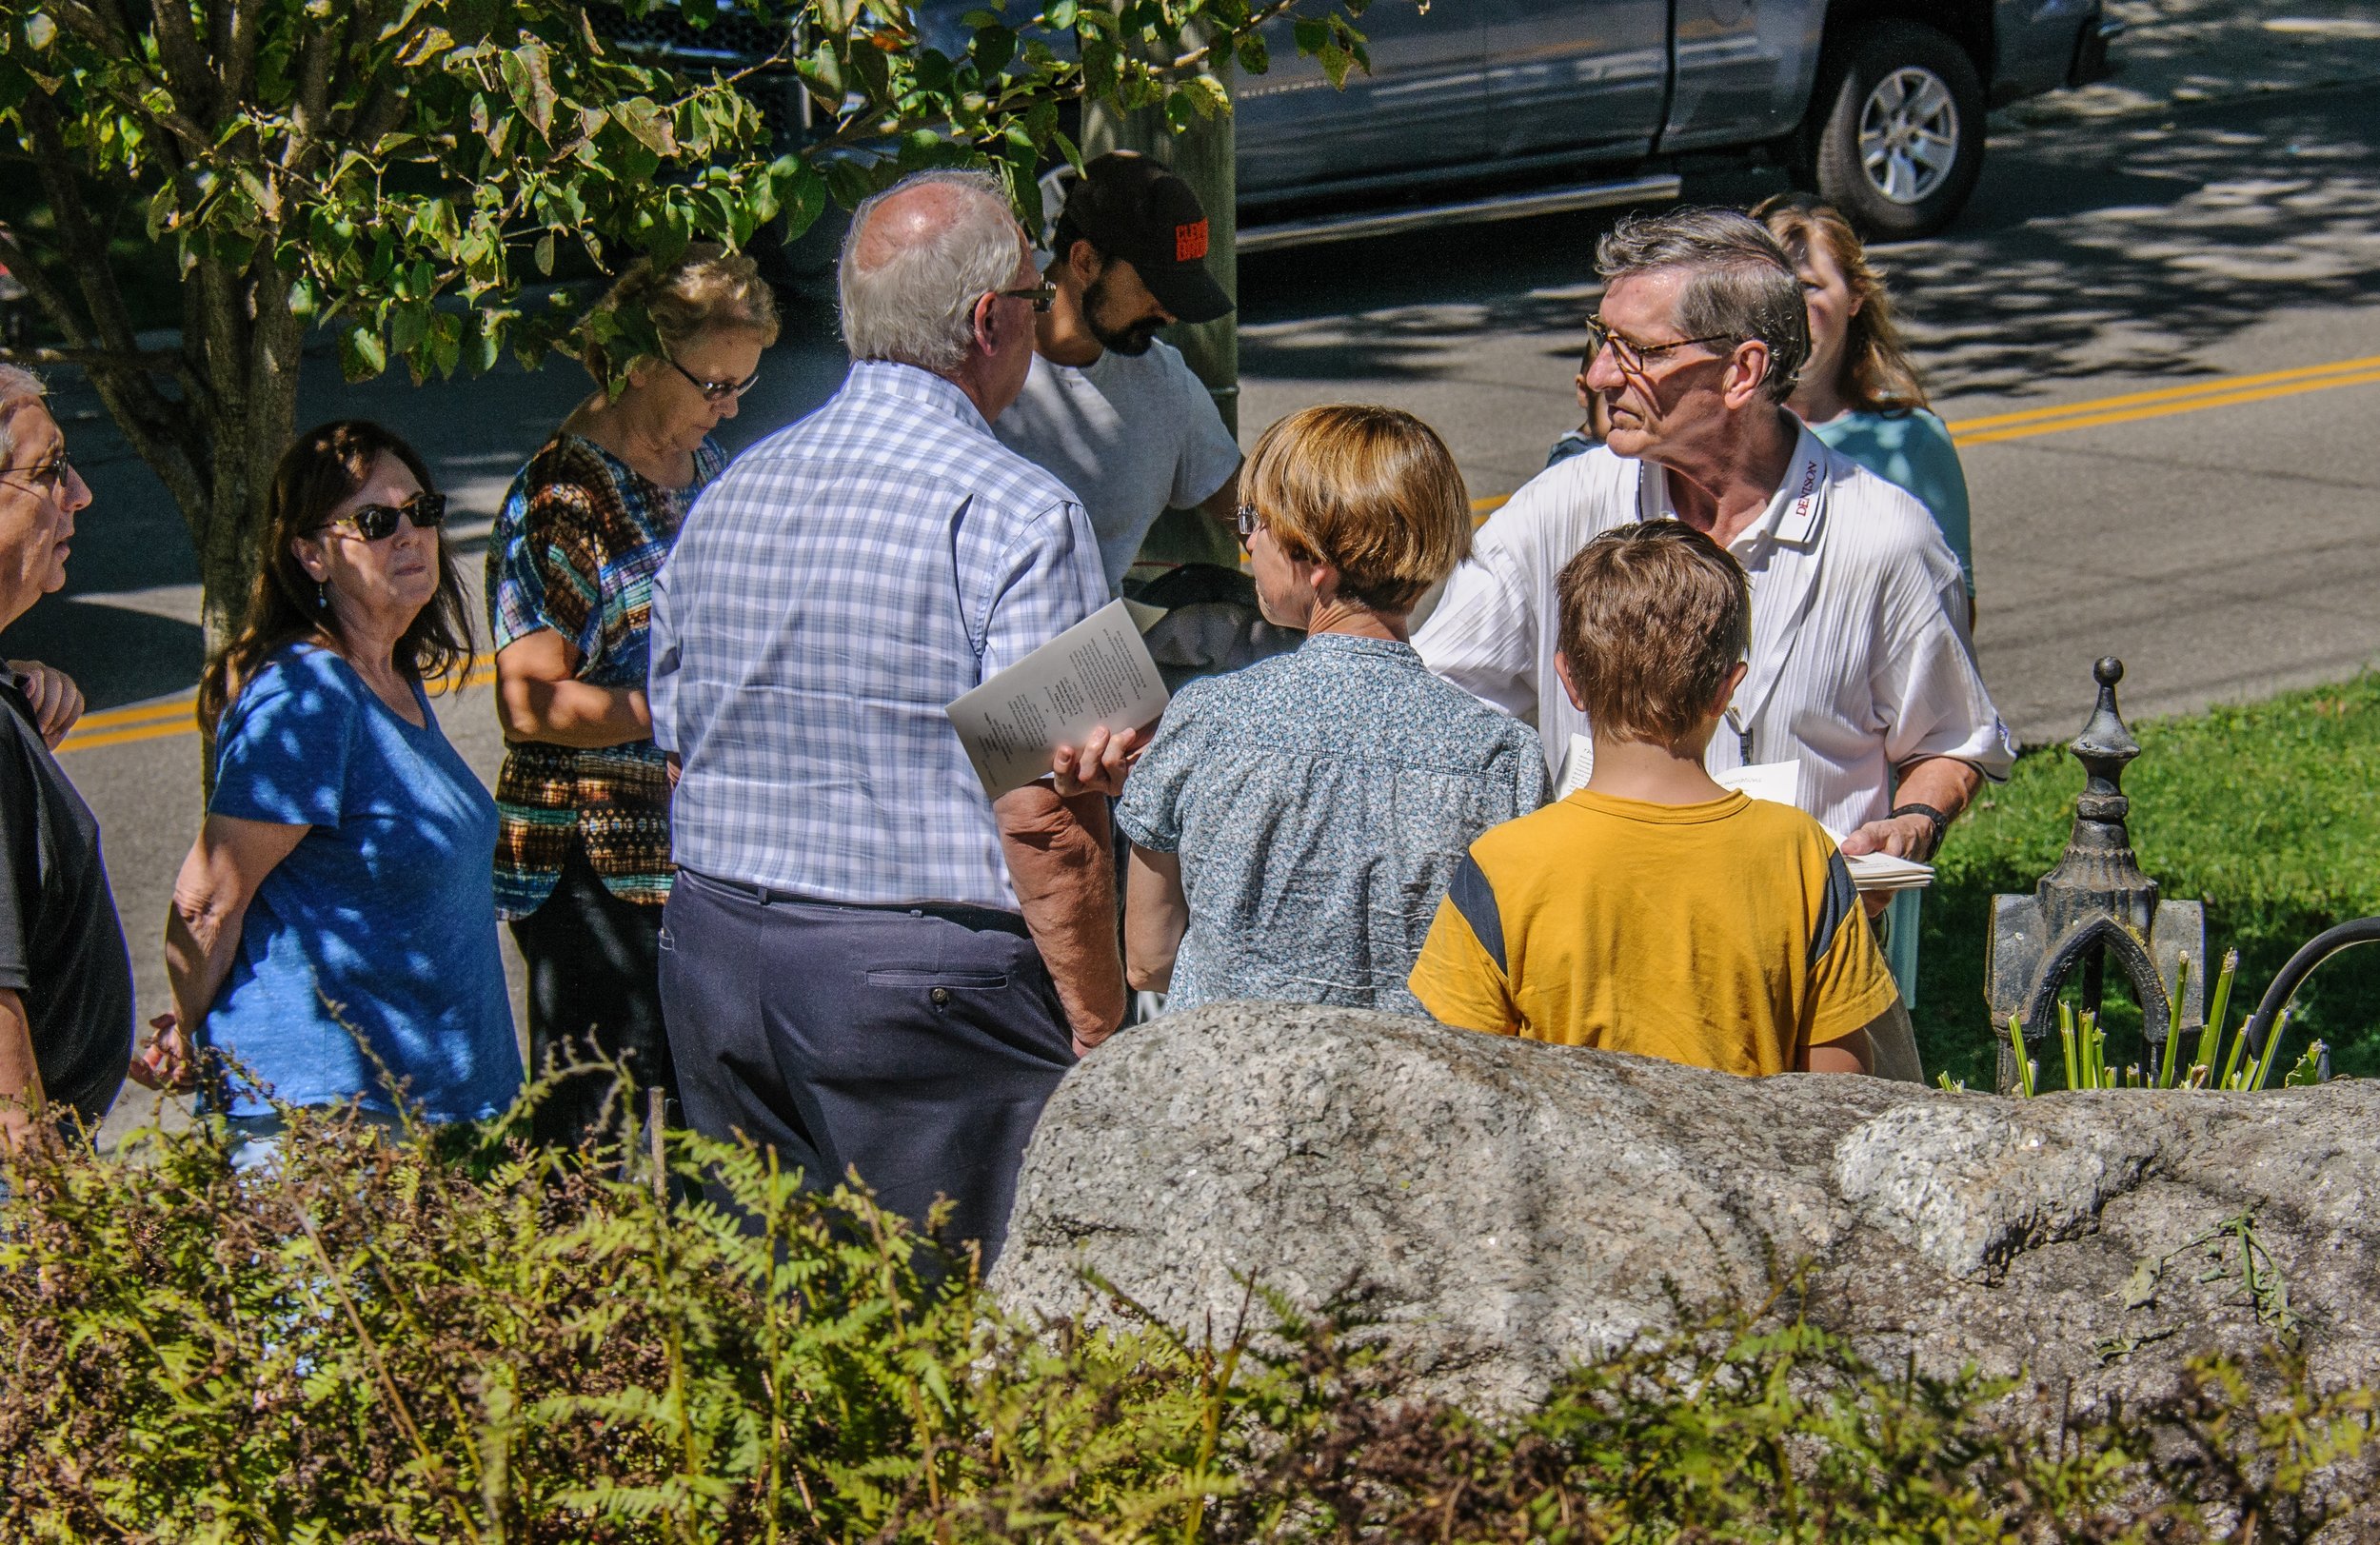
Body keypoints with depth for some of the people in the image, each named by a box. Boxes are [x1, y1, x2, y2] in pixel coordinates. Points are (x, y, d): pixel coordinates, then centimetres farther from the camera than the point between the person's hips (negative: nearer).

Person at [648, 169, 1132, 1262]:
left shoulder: (724, 498, 11)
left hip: (710, 956, 7)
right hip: (928, 971, -7)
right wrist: (1099, 1034, -10)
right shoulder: (1016, 515, -12)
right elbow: (1040, 812, -16)